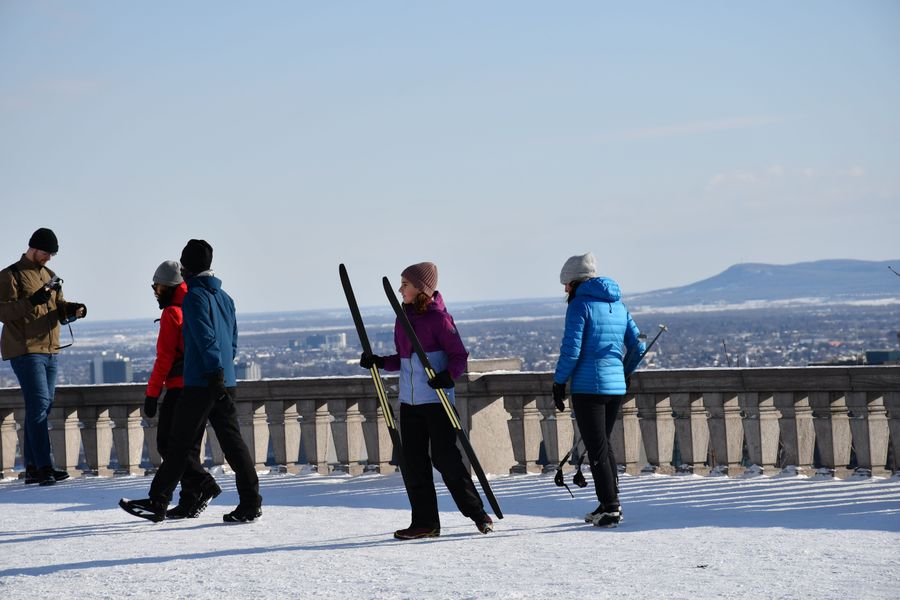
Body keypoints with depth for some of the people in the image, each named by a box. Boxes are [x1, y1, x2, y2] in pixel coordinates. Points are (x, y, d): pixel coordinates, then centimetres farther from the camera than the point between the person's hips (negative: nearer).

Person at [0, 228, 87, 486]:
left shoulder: (49, 275, 19)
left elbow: (59, 309, 20)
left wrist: (73, 310, -2)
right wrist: (32, 301, -27)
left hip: (50, 350, 8)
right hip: (25, 351, -8)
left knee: (40, 407, 9)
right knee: (39, 406, -15)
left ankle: (33, 467, 14)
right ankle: (44, 467, -17)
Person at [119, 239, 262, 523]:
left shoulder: (194, 296, -9)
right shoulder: (224, 297, 17)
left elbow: (206, 338, -18)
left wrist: (215, 373, -21)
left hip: (201, 383, -8)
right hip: (226, 383, 8)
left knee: (179, 443, -3)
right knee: (232, 440, 6)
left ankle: (157, 503, 1)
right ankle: (251, 503, 1)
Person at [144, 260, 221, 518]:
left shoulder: (172, 313, -8)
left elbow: (165, 357, -13)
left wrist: (152, 393, -11)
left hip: (179, 388, -8)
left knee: (168, 443, -4)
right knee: (189, 446, 12)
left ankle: (203, 484, -16)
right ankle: (190, 502, 7)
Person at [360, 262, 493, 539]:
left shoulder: (438, 318, -9)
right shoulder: (404, 318, 12)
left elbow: (460, 356, -10)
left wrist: (448, 374, -27)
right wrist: (380, 362, 5)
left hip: (437, 399, -7)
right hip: (409, 401, 7)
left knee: (445, 458, -6)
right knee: (414, 462, 5)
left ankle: (478, 515, 5)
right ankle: (425, 522, 10)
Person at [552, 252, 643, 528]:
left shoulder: (580, 305, -8)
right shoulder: (618, 304, 14)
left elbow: (571, 349, -14)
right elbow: (637, 345, 15)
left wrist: (559, 382, -5)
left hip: (588, 387, -7)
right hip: (616, 387, 7)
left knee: (597, 449, -3)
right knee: (603, 444, 20)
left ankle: (610, 508, -4)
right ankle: (611, 503, 22)